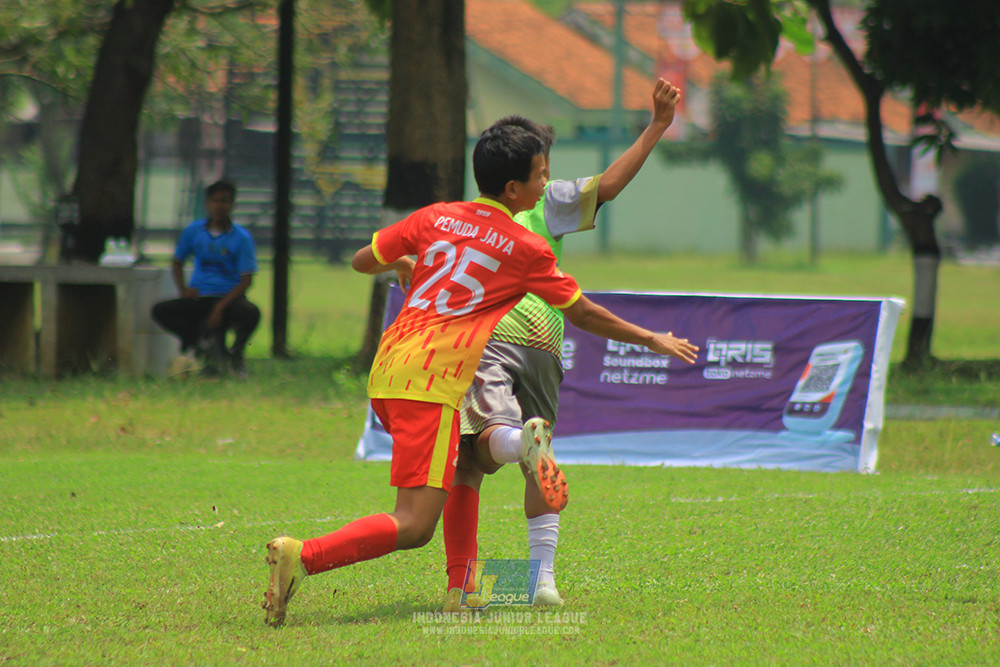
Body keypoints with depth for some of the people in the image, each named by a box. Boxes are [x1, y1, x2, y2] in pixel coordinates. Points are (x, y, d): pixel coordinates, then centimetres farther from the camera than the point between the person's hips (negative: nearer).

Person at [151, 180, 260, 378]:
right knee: (160, 311, -23)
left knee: (251, 313, -36)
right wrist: (183, 289, -2)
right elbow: (177, 262, 19)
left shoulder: (242, 238, -3)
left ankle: (236, 353, -3)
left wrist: (220, 307, -19)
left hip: (229, 297, -2)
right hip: (199, 298, 2)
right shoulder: (194, 231, 6)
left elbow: (246, 280, -7)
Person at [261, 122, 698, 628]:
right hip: (432, 384, -8)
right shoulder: (525, 248, 1)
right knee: (414, 526, -12)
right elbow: (583, 314, 10)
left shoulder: (435, 218, 13)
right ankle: (302, 557, -30)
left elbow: (362, 261, 21)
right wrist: (652, 340, 23)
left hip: (385, 375, 8)